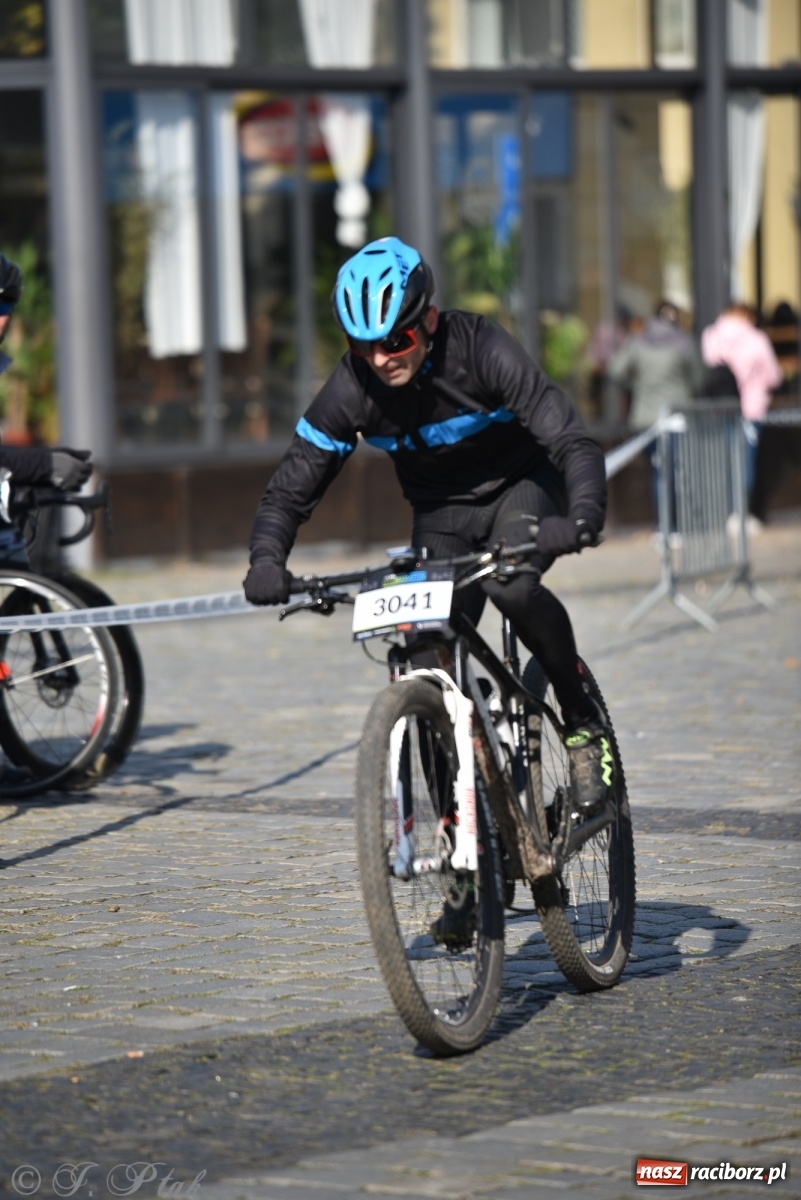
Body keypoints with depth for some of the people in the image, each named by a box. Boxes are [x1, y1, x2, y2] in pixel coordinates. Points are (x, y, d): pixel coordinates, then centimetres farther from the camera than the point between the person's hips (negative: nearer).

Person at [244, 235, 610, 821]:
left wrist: (582, 519, -54)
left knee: (511, 585, -35)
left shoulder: (481, 350, -28)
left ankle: (582, 718, -12)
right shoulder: (351, 389, -20)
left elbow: (574, 442, -34)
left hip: (522, 487, -3)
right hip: (442, 515, 3)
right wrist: (267, 560, -35)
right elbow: (291, 489, -14)